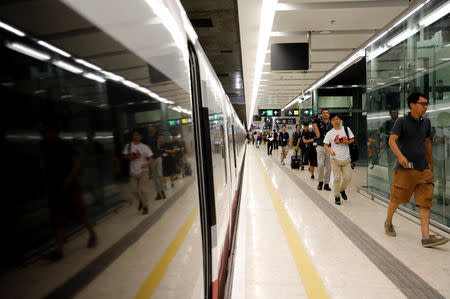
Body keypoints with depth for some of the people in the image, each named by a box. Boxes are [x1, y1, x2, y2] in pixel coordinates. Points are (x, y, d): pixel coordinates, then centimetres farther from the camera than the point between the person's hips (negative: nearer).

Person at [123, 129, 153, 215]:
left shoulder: (145, 147, -3)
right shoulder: (128, 146, 5)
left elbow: (150, 158, -3)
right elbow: (125, 155, 11)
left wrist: (146, 164, -22)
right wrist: (131, 157, -9)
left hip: (143, 171, -3)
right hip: (133, 172, 3)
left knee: (143, 190, -7)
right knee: (134, 190, 7)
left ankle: (145, 206, 10)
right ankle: (141, 201, 35)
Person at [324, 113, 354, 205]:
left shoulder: (346, 129, 6)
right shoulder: (329, 133, 1)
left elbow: (352, 139, 12)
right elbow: (325, 145, 1)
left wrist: (347, 142, -9)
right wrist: (330, 150, -19)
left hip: (346, 159, 2)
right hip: (335, 159, -2)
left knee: (348, 178, -2)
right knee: (337, 178, -5)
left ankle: (342, 190, 29)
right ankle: (337, 197, 11)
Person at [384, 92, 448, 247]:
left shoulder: (426, 122, 12)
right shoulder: (402, 121, -5)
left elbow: (427, 143, 22)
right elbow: (392, 140, -15)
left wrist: (431, 163, 26)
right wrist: (400, 156, -32)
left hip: (424, 170, 5)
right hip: (405, 169, -5)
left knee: (425, 202, -2)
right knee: (396, 199, 6)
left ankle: (426, 237, -1)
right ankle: (388, 223, 30)